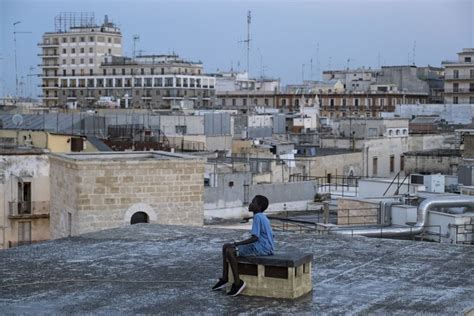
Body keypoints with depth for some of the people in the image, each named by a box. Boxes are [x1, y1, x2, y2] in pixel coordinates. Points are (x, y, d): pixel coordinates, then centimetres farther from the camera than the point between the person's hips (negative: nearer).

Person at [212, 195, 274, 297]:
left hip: (261, 248, -10)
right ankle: (224, 279, 11)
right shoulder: (263, 217, 15)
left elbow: (255, 238, -23)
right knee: (226, 247, 9)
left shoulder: (258, 217, -15)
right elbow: (271, 235, 20)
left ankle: (237, 282, -18)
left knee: (230, 251, -22)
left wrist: (236, 244, -19)